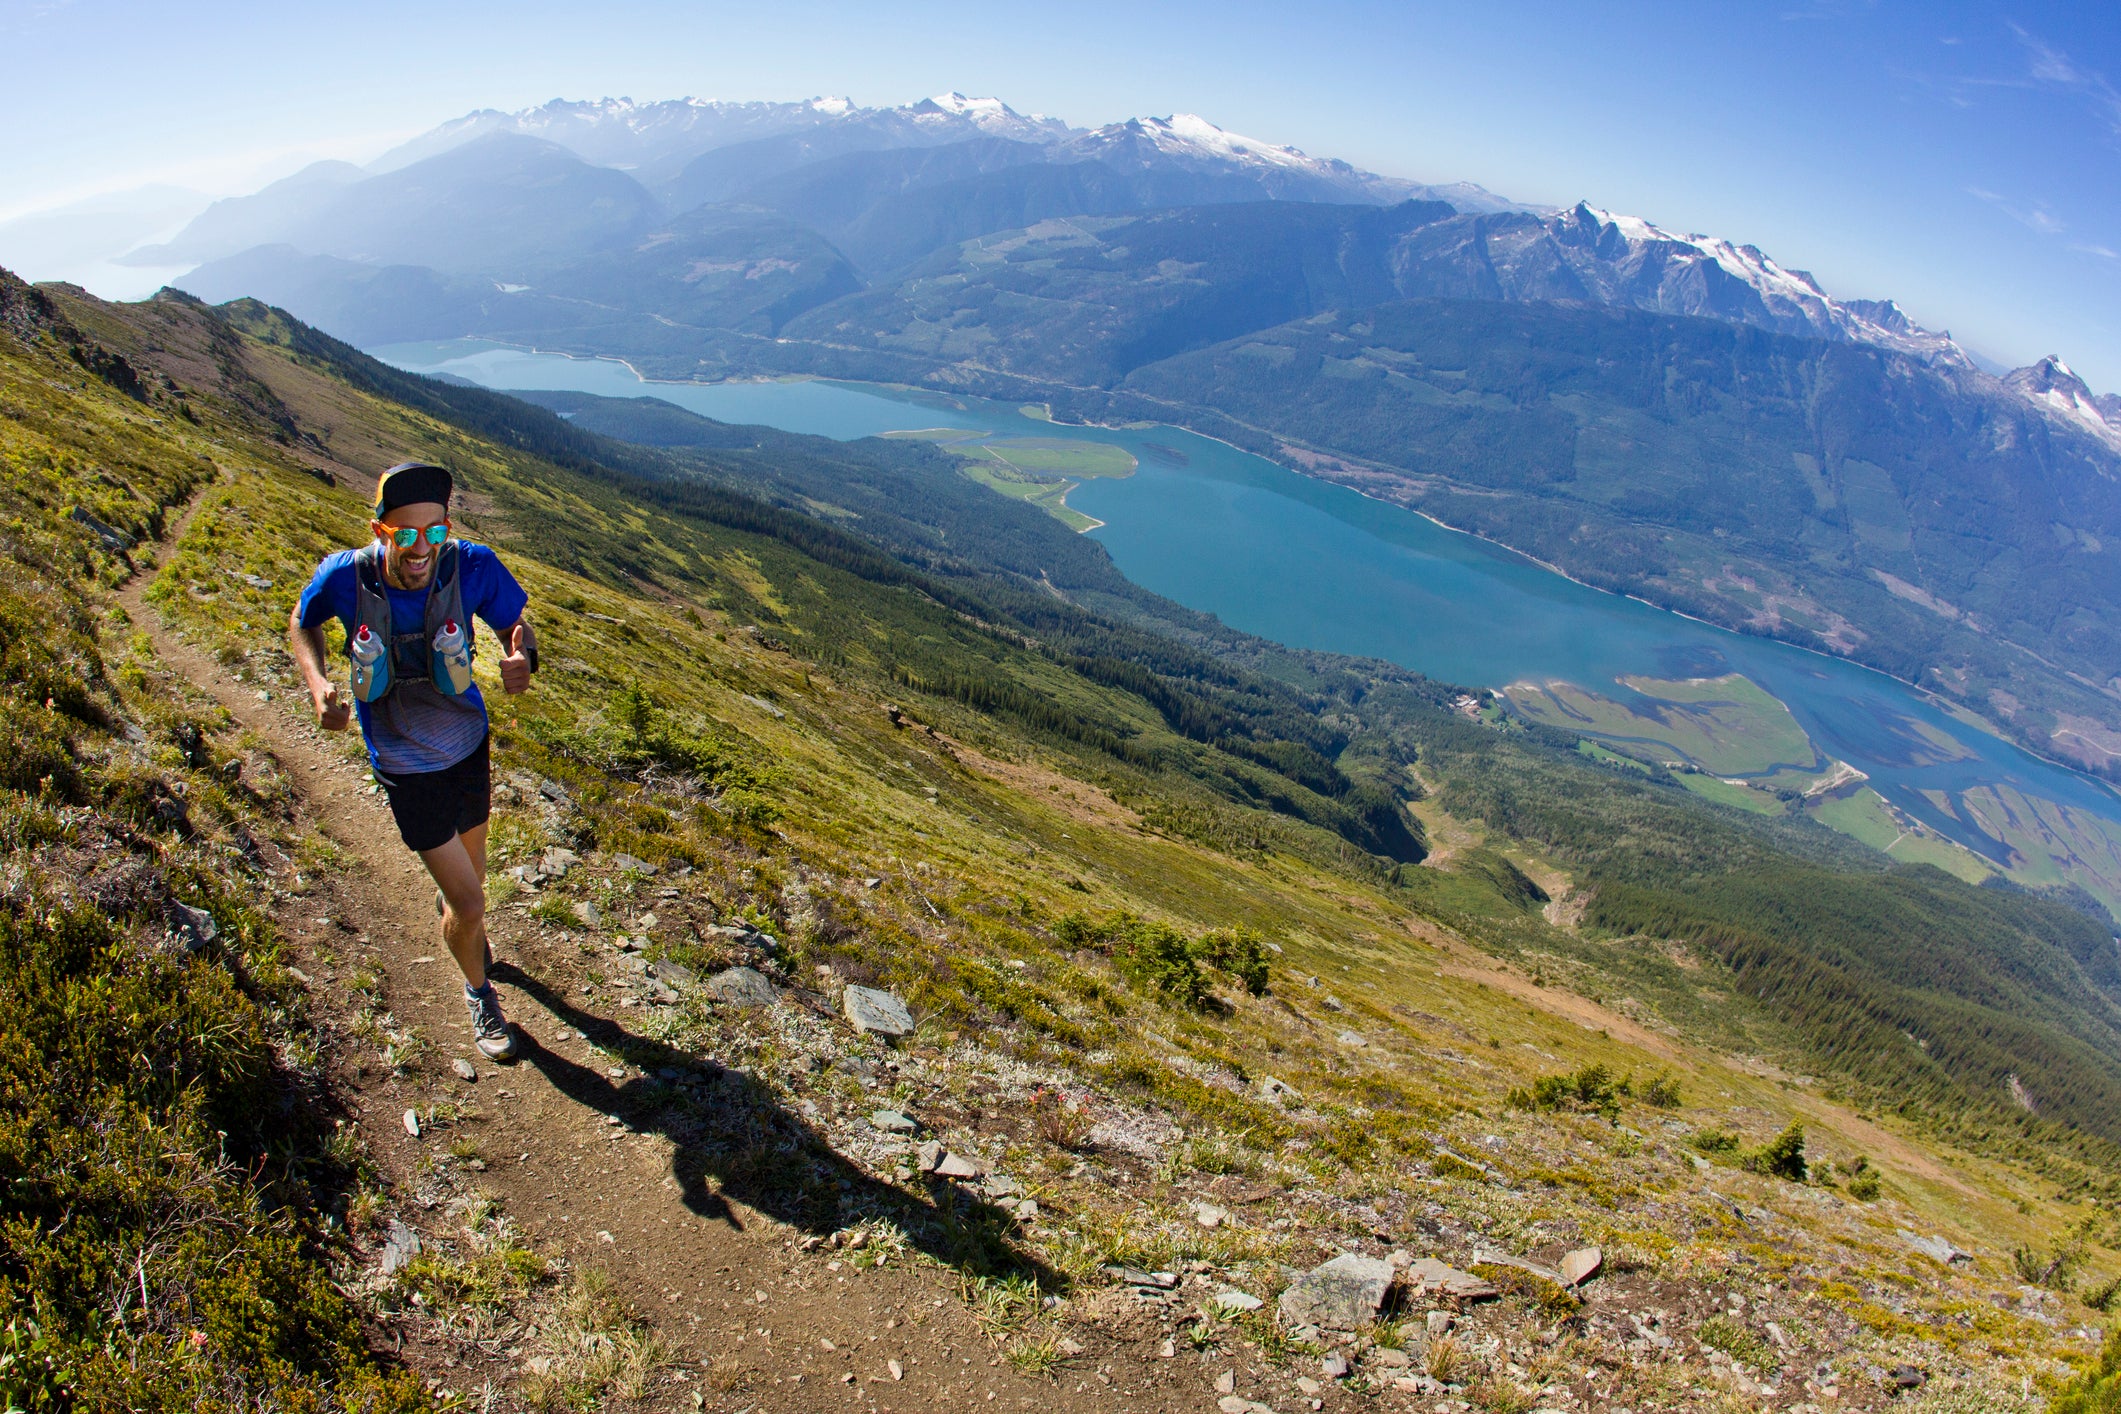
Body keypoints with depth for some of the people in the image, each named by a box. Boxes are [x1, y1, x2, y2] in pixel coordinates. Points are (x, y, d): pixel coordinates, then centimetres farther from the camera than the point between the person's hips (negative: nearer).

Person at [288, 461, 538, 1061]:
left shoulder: (471, 567, -24)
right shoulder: (345, 577, -24)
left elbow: (517, 626, -7)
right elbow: (301, 623, -1)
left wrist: (523, 659, -31)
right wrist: (318, 684, -18)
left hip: (469, 746, 2)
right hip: (407, 768, -2)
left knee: (469, 872, 26)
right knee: (469, 905, -2)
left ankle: (450, 907, 65)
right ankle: (478, 990, 31)